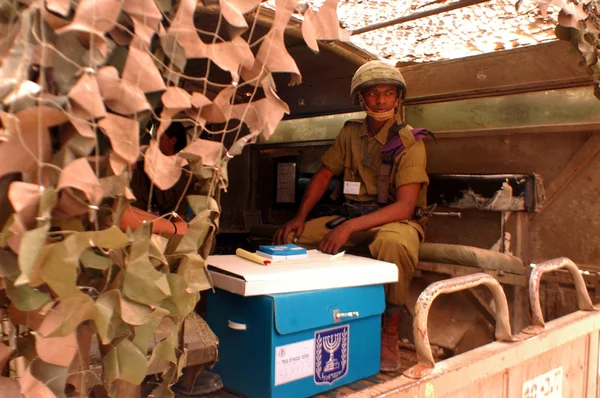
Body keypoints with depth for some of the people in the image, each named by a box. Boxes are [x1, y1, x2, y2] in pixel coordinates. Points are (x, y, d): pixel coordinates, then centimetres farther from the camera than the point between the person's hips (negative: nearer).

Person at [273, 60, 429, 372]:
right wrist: (300, 218, -4)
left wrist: (350, 227, -33)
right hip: (353, 218, 5)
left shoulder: (409, 143, -13)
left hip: (396, 220, -5)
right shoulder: (350, 133, 4)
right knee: (291, 237, -10)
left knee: (393, 242, -40)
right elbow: (324, 174, 11)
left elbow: (405, 206, -23)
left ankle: (390, 334, -20)